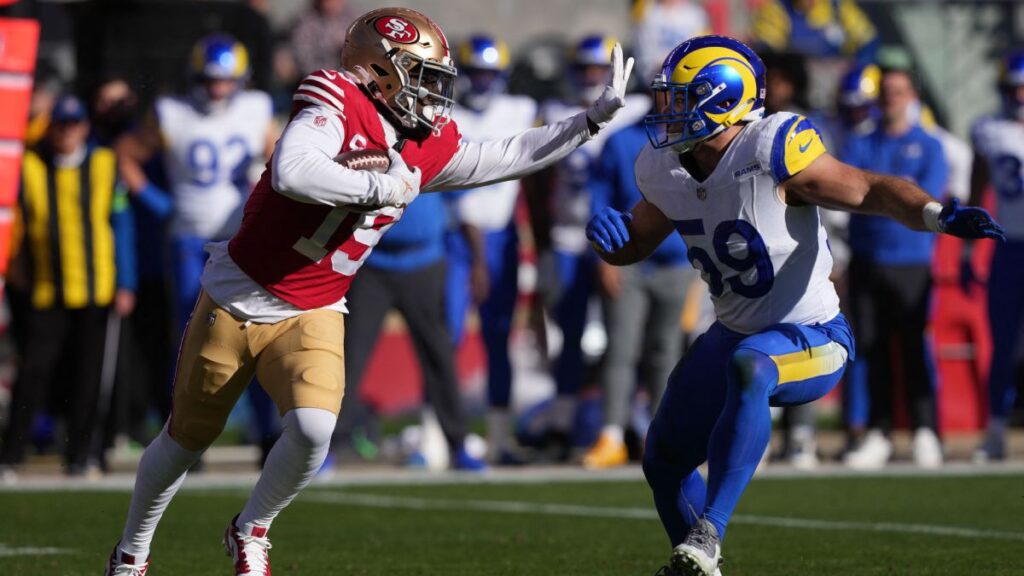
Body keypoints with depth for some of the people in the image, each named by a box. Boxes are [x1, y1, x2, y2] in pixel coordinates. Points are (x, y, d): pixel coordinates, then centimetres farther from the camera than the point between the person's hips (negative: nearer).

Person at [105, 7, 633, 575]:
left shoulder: (428, 147, 1)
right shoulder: (339, 106, -20)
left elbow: (509, 157, 11)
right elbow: (291, 173, -37)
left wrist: (594, 117, 7)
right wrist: (380, 188, -28)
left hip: (311, 315, 4)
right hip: (238, 298, -4)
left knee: (312, 431, -21)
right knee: (187, 438, 11)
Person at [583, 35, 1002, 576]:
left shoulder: (773, 156, -24)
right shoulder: (666, 173, -3)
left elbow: (873, 191, -23)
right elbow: (635, 244, 14)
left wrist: (938, 215, -41)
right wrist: (610, 234, -10)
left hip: (811, 341, -8)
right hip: (736, 336, 8)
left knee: (747, 368, -41)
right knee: (664, 459, 15)